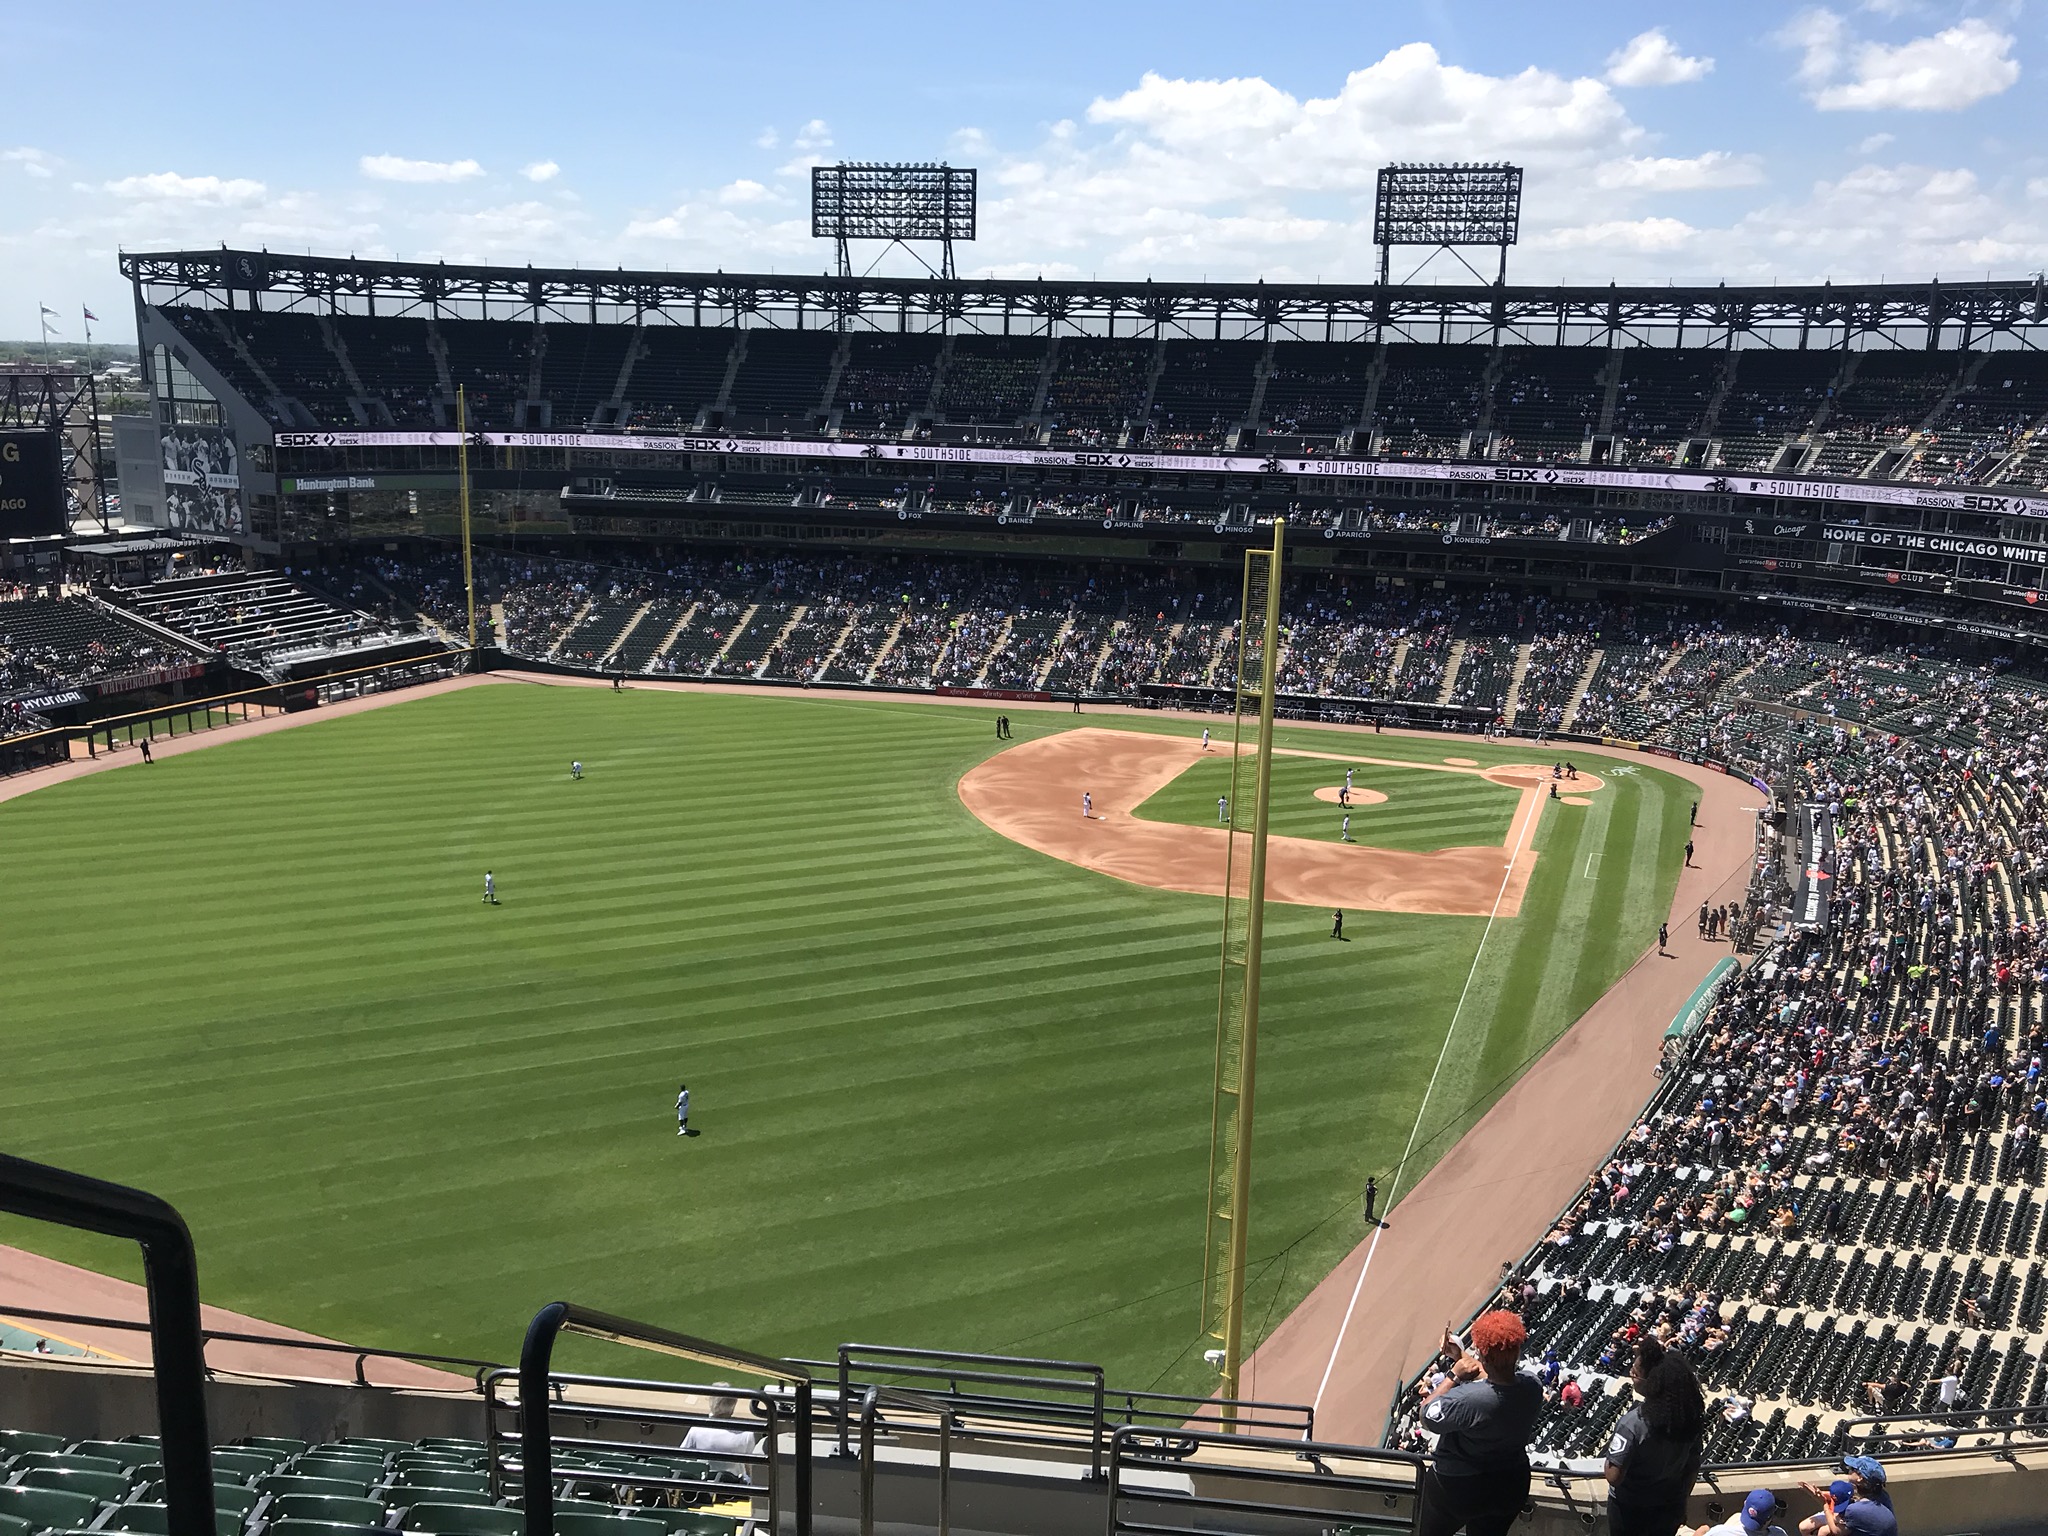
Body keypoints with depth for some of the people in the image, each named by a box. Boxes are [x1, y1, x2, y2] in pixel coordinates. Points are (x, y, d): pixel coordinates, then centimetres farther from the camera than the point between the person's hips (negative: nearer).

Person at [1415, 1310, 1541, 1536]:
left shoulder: (1467, 1399, -40)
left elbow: (1426, 1416, -22)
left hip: (1458, 1487, -5)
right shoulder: (1533, 1387, -21)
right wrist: (1462, 1357, 4)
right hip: (1511, 1485, 5)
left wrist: (1453, 1376, -17)